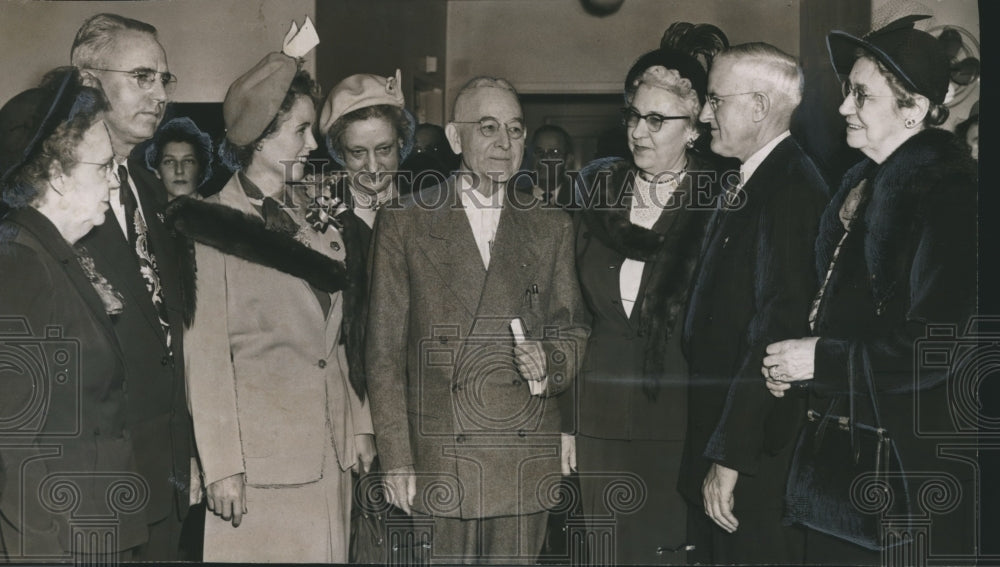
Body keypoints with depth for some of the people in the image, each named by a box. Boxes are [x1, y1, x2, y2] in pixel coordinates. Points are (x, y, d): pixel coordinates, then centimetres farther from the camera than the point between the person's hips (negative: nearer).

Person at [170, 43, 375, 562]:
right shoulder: (215, 226, -7)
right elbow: (206, 357, -9)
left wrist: (359, 424, 12)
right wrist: (221, 465, -11)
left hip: (330, 456, 6)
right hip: (260, 458, -5)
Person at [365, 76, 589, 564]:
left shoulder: (552, 229, 12)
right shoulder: (403, 225, 4)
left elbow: (573, 332, 14)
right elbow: (384, 355, 1)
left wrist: (550, 363, -9)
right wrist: (396, 462, -5)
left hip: (528, 464, 2)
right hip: (438, 465, -2)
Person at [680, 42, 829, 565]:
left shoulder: (792, 188, -17)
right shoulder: (742, 184, 13)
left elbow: (778, 327, -22)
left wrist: (730, 455, -22)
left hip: (757, 455, -9)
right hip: (719, 434, 9)